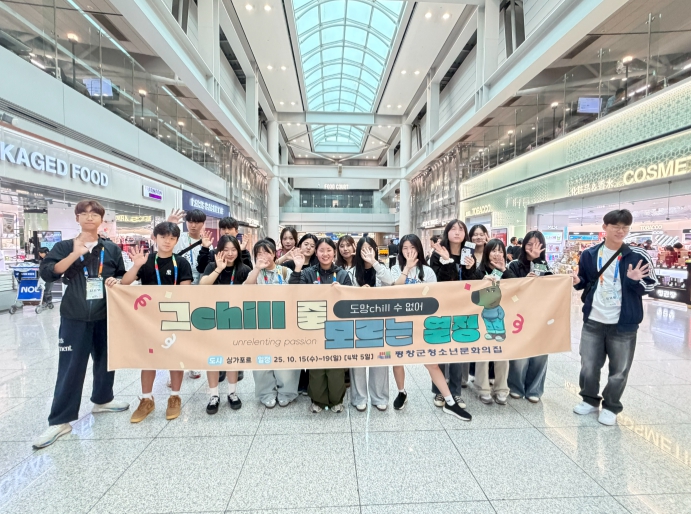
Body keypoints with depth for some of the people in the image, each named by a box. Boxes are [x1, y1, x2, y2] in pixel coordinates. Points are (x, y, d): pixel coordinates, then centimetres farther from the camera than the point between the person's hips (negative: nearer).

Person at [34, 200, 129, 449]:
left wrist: (115, 281, -9)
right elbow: (46, 273, -12)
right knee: (70, 366, -1)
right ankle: (59, 420, 12)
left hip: (106, 315, 3)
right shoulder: (64, 247, 1)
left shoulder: (112, 249, 7)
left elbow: (122, 276, 12)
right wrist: (75, 254, -18)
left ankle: (102, 399, 35)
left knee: (106, 359, 14)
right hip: (75, 317, -2)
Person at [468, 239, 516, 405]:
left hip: (502, 319, 3)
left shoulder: (507, 271, 8)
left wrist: (504, 270, -12)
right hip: (484, 319, -3)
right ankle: (484, 389, 16)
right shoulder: (479, 271, -2)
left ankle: (501, 389, 23)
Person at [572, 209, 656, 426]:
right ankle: (590, 400, 33)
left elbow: (651, 286, -1)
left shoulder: (637, 256, -6)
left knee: (619, 369, 10)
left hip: (623, 323, -2)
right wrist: (578, 281, -9)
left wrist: (636, 281, -21)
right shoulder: (589, 254, 1)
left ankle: (611, 407, 29)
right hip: (592, 320, 2)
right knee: (588, 365, 12)